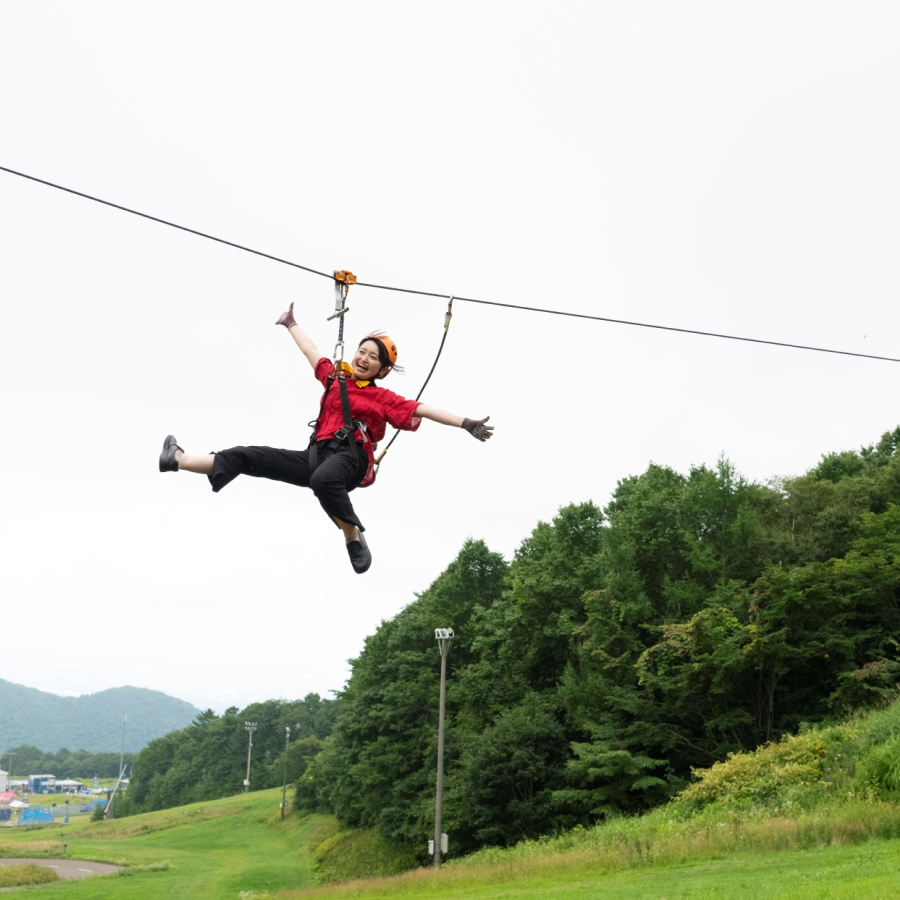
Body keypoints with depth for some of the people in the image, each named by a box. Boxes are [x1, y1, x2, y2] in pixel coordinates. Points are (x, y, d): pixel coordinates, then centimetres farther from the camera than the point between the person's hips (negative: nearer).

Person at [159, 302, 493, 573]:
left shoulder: (383, 398, 4)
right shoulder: (335, 378, 19)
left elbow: (423, 410, -2)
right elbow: (312, 351, 33)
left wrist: (465, 424, -11)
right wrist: (291, 325, 46)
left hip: (349, 458, -6)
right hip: (316, 456, 6)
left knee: (323, 479, -44)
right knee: (247, 458, 3)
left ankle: (355, 538, -27)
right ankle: (179, 461, 13)